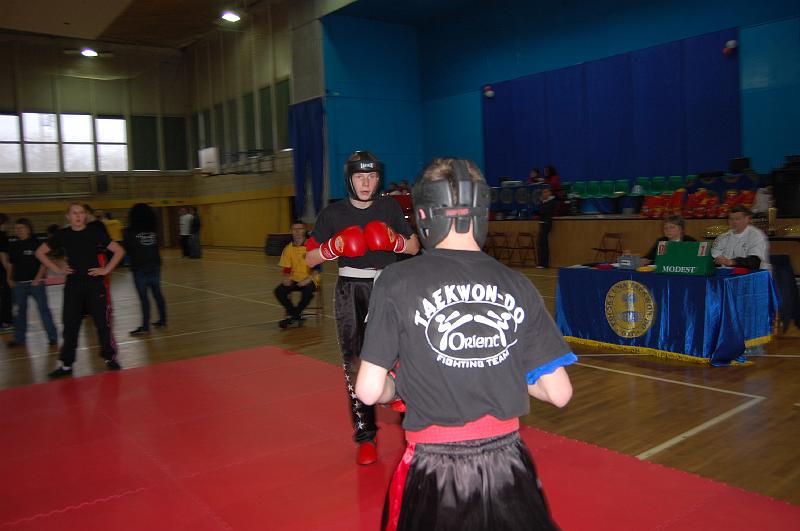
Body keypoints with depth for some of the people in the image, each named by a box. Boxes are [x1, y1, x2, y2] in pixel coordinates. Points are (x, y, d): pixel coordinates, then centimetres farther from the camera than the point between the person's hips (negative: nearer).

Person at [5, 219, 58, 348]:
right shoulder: (13, 246, 9)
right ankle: (19, 338, 21)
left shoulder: (36, 244, -5)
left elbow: (43, 263, -6)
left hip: (35, 282, -5)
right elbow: (10, 264, 18)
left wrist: (38, 278, -12)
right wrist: (9, 278, 11)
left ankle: (52, 337, 3)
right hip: (19, 283, 5)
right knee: (20, 310, 12)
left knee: (43, 309, -4)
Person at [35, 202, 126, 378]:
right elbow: (40, 252, 13)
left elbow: (119, 251, -2)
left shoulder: (95, 232, -3)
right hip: (73, 285, 2)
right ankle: (65, 364, 15)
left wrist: (106, 270, -7)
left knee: (103, 322, 1)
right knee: (70, 325, 6)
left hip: (95, 283, -2)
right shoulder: (63, 235, 2)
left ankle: (110, 358, 16)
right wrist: (57, 269, 3)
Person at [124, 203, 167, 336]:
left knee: (143, 297, -4)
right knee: (157, 293, 14)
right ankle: (162, 320, 21)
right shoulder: (154, 230, 2)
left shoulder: (130, 231, -9)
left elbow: (126, 249, -2)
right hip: (154, 265, 4)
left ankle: (145, 326, -4)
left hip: (139, 267, -4)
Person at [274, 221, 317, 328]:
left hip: (309, 279, -4)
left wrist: (308, 279, -25)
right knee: (279, 291, -20)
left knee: (307, 291, -35)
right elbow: (286, 268, 8)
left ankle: (294, 316, -13)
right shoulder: (288, 248, 5)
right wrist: (286, 278, -13)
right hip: (294, 279, 4)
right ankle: (297, 316, -6)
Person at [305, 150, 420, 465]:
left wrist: (395, 240, -10)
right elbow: (309, 259, 4)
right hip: (350, 292, 0)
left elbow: (414, 247, 11)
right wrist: (333, 247, -15)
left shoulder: (390, 208, 4)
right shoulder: (333, 213, 2)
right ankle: (365, 435, 13)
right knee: (354, 362, 1)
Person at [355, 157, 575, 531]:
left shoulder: (397, 281, -12)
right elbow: (559, 393, -1)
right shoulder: (518, 285, -4)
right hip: (508, 465, 2)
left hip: (433, 470, -1)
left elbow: (369, 391, -10)